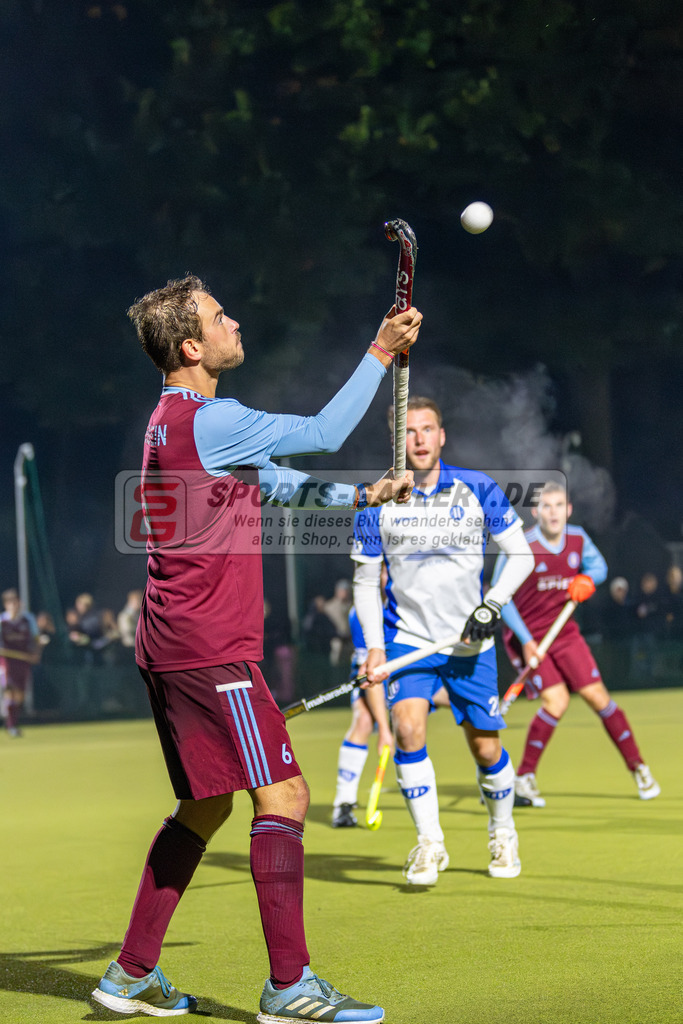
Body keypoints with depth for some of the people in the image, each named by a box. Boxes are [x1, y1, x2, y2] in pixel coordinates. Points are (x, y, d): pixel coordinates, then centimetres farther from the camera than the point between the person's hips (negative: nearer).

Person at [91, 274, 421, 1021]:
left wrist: (359, 495, 10)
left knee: (205, 805, 17)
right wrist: (381, 353, -6)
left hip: (171, 645, 10)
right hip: (211, 650, -10)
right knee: (282, 796, -9)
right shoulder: (209, 420, -15)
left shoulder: (176, 420, 17)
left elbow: (274, 483, 22)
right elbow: (322, 433, -13)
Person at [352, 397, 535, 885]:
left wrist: (492, 606, -12)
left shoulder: (478, 489, -4)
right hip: (408, 637, 0)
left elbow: (521, 555, 2)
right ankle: (430, 844, -9)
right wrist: (374, 646, -7)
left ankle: (503, 834, 30)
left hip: (470, 643, 0)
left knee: (486, 748, 3)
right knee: (408, 728, -21)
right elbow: (366, 580, 4)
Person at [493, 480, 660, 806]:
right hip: (527, 636, -4)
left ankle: (637, 767, 15)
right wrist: (525, 639, -18)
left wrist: (587, 579, -9)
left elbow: (598, 565, 15)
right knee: (556, 700, -19)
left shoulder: (578, 539, -5)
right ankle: (524, 777, -5)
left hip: (564, 632, 4)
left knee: (596, 695, 0)